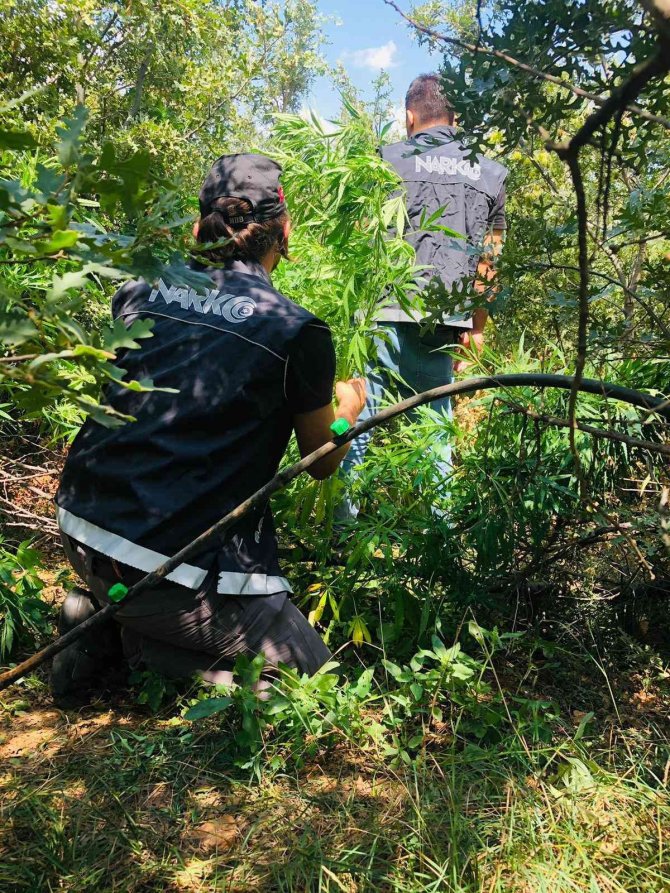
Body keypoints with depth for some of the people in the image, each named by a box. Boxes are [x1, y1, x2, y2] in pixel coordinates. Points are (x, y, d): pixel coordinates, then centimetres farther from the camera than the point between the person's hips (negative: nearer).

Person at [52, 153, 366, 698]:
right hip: (176, 564, -7)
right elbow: (323, 463, 6)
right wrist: (350, 404, 27)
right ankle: (139, 638, -3)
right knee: (308, 673, 11)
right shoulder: (297, 331, -10)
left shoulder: (139, 291, 4)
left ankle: (102, 614, 14)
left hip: (79, 530, 7)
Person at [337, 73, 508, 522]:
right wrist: (475, 331, 20)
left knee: (356, 416, 4)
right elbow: (490, 263, 14)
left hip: (388, 315, -3)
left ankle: (342, 517, 7)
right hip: (448, 323, 4)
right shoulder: (492, 173, 14)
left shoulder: (388, 160, 2)